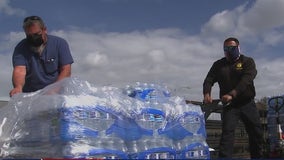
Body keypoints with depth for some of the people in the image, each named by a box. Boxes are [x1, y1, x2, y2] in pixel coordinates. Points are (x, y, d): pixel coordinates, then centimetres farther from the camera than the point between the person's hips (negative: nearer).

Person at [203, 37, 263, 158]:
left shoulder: (247, 61, 1)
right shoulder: (218, 65, 9)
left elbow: (246, 80, -16)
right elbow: (209, 80, 0)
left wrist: (232, 94, -32)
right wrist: (207, 94, -23)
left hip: (248, 103, 0)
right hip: (229, 105, 0)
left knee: (256, 133, 7)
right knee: (227, 131, -15)